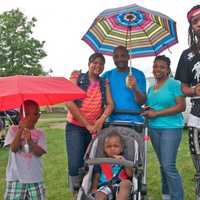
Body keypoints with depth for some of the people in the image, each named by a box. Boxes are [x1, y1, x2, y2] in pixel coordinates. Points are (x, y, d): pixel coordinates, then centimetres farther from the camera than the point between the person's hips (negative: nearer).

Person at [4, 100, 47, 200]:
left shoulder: (39, 133, 3)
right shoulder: (13, 129, 0)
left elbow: (39, 153, -10)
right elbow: (13, 148, -13)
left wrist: (30, 141, -28)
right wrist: (20, 130, -23)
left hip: (35, 178, 1)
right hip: (16, 177, -1)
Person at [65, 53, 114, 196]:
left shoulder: (104, 83, 10)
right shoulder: (77, 79, -1)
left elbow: (110, 104, 0)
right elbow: (69, 103, -11)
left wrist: (102, 120, -20)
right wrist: (87, 125, -14)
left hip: (96, 129, 3)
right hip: (76, 127, -3)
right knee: (75, 165, -12)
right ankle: (76, 193, 10)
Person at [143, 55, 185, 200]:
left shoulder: (174, 84, -8)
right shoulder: (151, 88, 14)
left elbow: (181, 106, -16)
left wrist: (156, 113, -16)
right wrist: (147, 111, 2)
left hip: (171, 128, -7)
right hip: (154, 129, 7)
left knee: (169, 166, -11)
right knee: (163, 165, 16)